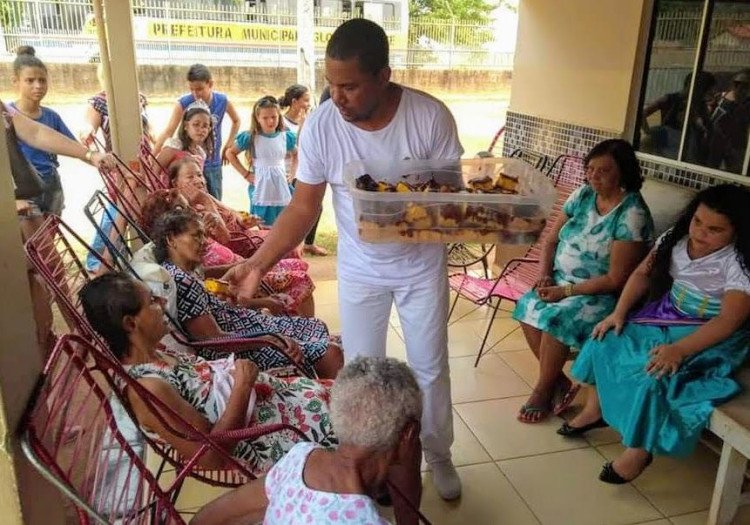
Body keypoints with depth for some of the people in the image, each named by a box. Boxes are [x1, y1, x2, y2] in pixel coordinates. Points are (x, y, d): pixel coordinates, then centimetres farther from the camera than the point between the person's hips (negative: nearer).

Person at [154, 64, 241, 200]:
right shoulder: (183, 103, -15)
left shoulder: (222, 101, -8)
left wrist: (228, 146, 6)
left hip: (213, 164, 3)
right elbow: (168, 132, -22)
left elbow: (236, 121, 13)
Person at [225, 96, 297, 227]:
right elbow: (230, 153, 5)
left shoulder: (286, 137, 3)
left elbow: (296, 154, 23)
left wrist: (292, 173, 9)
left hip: (282, 194, 3)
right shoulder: (251, 137, -5)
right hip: (261, 194, -3)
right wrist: (245, 174, -1)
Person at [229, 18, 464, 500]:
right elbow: (303, 208, -12)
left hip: (422, 264, 0)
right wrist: (260, 261, -23)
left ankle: (438, 455, 38)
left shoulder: (430, 116, -21)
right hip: (360, 269, 1)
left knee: (431, 368, 14)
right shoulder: (320, 127, -19)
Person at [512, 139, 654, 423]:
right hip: (561, 281, 6)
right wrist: (544, 277, -8)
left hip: (602, 293, -6)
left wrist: (566, 291, -19)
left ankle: (543, 390, -4)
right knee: (527, 307, -19)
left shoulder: (632, 214, -17)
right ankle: (559, 381, 0)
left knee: (556, 318, -29)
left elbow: (615, 279, -19)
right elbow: (551, 241, 8)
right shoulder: (583, 195, 2)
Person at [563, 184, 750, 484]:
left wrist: (679, 349, -37)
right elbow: (643, 274, 4)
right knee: (606, 342, -5)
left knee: (652, 373, -28)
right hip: (665, 316, 7)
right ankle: (595, 408, 15)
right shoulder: (677, 238, -2)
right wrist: (619, 312, -9)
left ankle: (640, 449, -7)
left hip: (709, 336, -7)